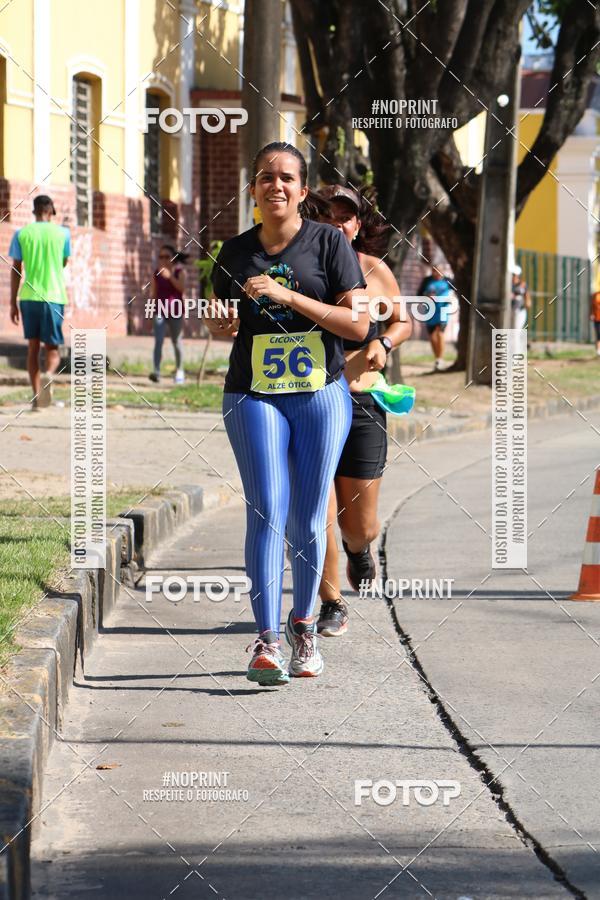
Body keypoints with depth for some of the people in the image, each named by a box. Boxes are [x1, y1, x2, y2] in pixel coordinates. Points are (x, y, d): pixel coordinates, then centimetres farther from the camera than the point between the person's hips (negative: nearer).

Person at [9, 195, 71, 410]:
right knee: (52, 348, 3)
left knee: (33, 347, 11)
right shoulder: (62, 233, 3)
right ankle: (48, 375, -30)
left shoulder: (21, 234, 3)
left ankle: (36, 397, 7)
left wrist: (13, 303, 7)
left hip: (28, 297, 1)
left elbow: (16, 270, 3)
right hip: (54, 296, -1)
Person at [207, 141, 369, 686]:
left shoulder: (328, 242, 1)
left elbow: (358, 324, -6)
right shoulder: (236, 252, 9)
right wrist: (222, 325, -1)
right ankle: (267, 640, -17)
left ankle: (303, 625, 24)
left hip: (321, 395, -1)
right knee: (267, 511, -12)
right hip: (254, 396, 1)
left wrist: (288, 297, -15)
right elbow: (222, 320, 24)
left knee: (308, 519, 4)